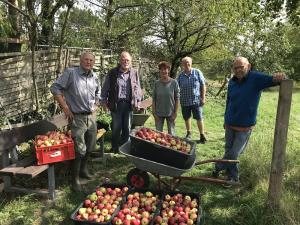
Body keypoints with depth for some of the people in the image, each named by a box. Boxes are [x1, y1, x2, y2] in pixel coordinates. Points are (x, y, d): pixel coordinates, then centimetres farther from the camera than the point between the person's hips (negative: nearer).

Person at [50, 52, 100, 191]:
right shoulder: (71, 73, -9)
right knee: (79, 149, -6)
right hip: (77, 117, -6)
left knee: (90, 147, 16)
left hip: (91, 117, 6)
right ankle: (75, 179, 10)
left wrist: (96, 106, 12)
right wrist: (65, 108, -13)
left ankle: (83, 170, 39)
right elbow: (55, 88, -10)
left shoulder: (95, 78, 9)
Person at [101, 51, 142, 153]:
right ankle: (114, 148, 19)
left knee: (127, 128, 9)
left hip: (129, 104, 2)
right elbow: (105, 88, 6)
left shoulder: (134, 73, 8)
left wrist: (138, 102, 6)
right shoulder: (112, 73, 2)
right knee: (116, 127, 4)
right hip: (116, 104, -2)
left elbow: (138, 89, 12)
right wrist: (104, 101, 2)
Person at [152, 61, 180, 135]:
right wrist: (154, 113, -1)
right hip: (159, 113, 2)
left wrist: (175, 113, -6)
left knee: (171, 134, 9)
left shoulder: (174, 82, -5)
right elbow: (154, 99, 3)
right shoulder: (157, 83, 0)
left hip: (170, 113, -1)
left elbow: (177, 99, -4)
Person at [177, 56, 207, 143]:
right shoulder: (180, 75, 5)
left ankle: (202, 136, 14)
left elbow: (203, 85, -1)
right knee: (186, 118, 14)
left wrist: (203, 98, -6)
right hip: (184, 101, 3)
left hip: (196, 100, -3)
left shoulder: (197, 72, -2)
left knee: (199, 118, 1)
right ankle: (188, 133, 34)